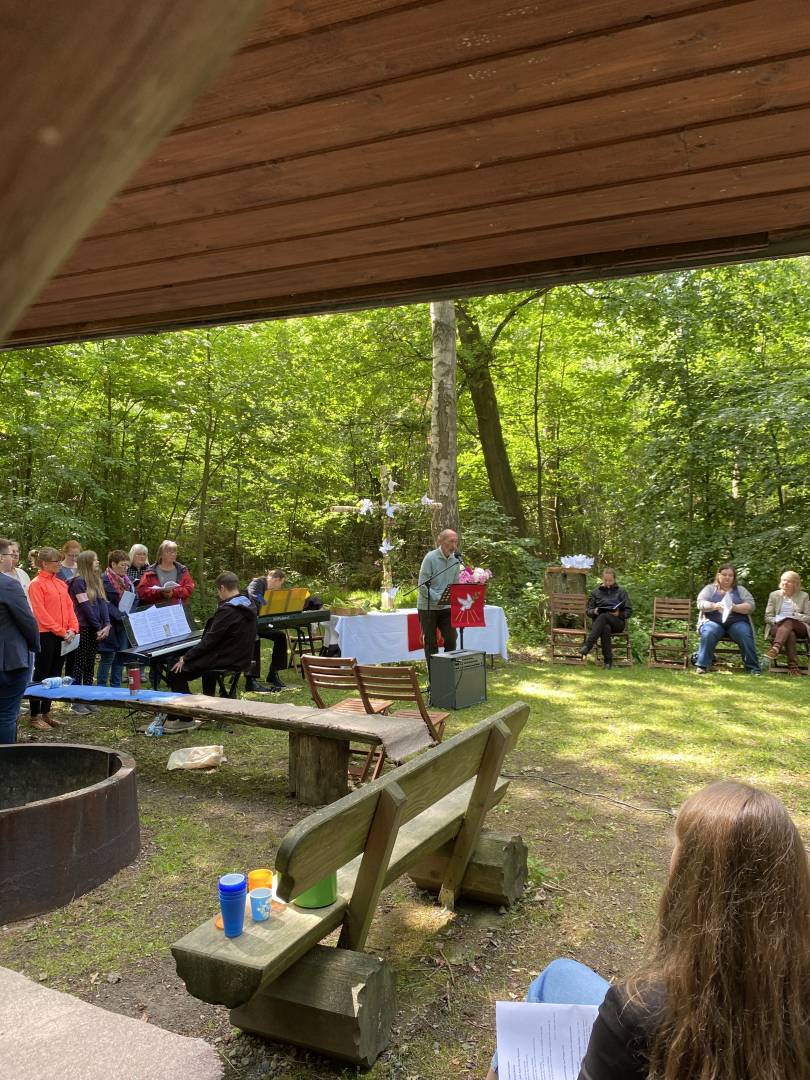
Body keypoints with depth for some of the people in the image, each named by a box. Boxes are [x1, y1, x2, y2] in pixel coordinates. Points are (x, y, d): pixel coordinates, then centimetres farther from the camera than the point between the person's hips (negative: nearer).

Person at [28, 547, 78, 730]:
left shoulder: (61, 584, 12)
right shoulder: (37, 584, -10)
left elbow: (69, 607, 12)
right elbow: (40, 613, -15)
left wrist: (72, 629, -3)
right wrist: (62, 632, -17)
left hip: (62, 636, 7)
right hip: (45, 636, -7)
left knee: (54, 675, 12)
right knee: (41, 675, 0)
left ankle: (46, 713, 22)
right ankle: (35, 716, 9)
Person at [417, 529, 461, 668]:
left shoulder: (455, 560, 3)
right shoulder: (430, 558, -14)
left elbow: (456, 584, 9)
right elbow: (422, 585, -18)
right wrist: (438, 598, -26)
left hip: (446, 607, 5)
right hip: (428, 607, -4)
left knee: (451, 639, 1)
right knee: (431, 643, 5)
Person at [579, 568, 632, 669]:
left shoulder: (621, 592, 16)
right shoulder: (595, 592, 20)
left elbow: (628, 611, 10)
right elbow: (589, 611, 16)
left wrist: (619, 614, -11)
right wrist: (594, 611, -9)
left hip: (617, 623, -1)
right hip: (598, 621, 1)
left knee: (603, 616, -36)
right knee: (606, 628, -37)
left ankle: (587, 646, -45)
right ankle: (608, 660, -36)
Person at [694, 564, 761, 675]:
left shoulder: (740, 590, 17)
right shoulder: (710, 589, 15)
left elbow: (751, 606, 3)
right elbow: (701, 603, 0)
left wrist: (734, 607, -16)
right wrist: (715, 606, -21)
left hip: (737, 622, 1)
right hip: (713, 622, -1)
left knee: (745, 635, -29)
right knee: (708, 633, -33)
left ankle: (753, 667, -24)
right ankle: (702, 665, -31)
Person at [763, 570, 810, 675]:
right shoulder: (774, 595, 16)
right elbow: (767, 617, 11)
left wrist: (795, 616, -11)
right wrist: (777, 621, -10)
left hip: (799, 628, -1)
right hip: (777, 627, 1)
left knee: (788, 622, -39)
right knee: (790, 634, -38)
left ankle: (776, 648, -61)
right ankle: (793, 665, -46)